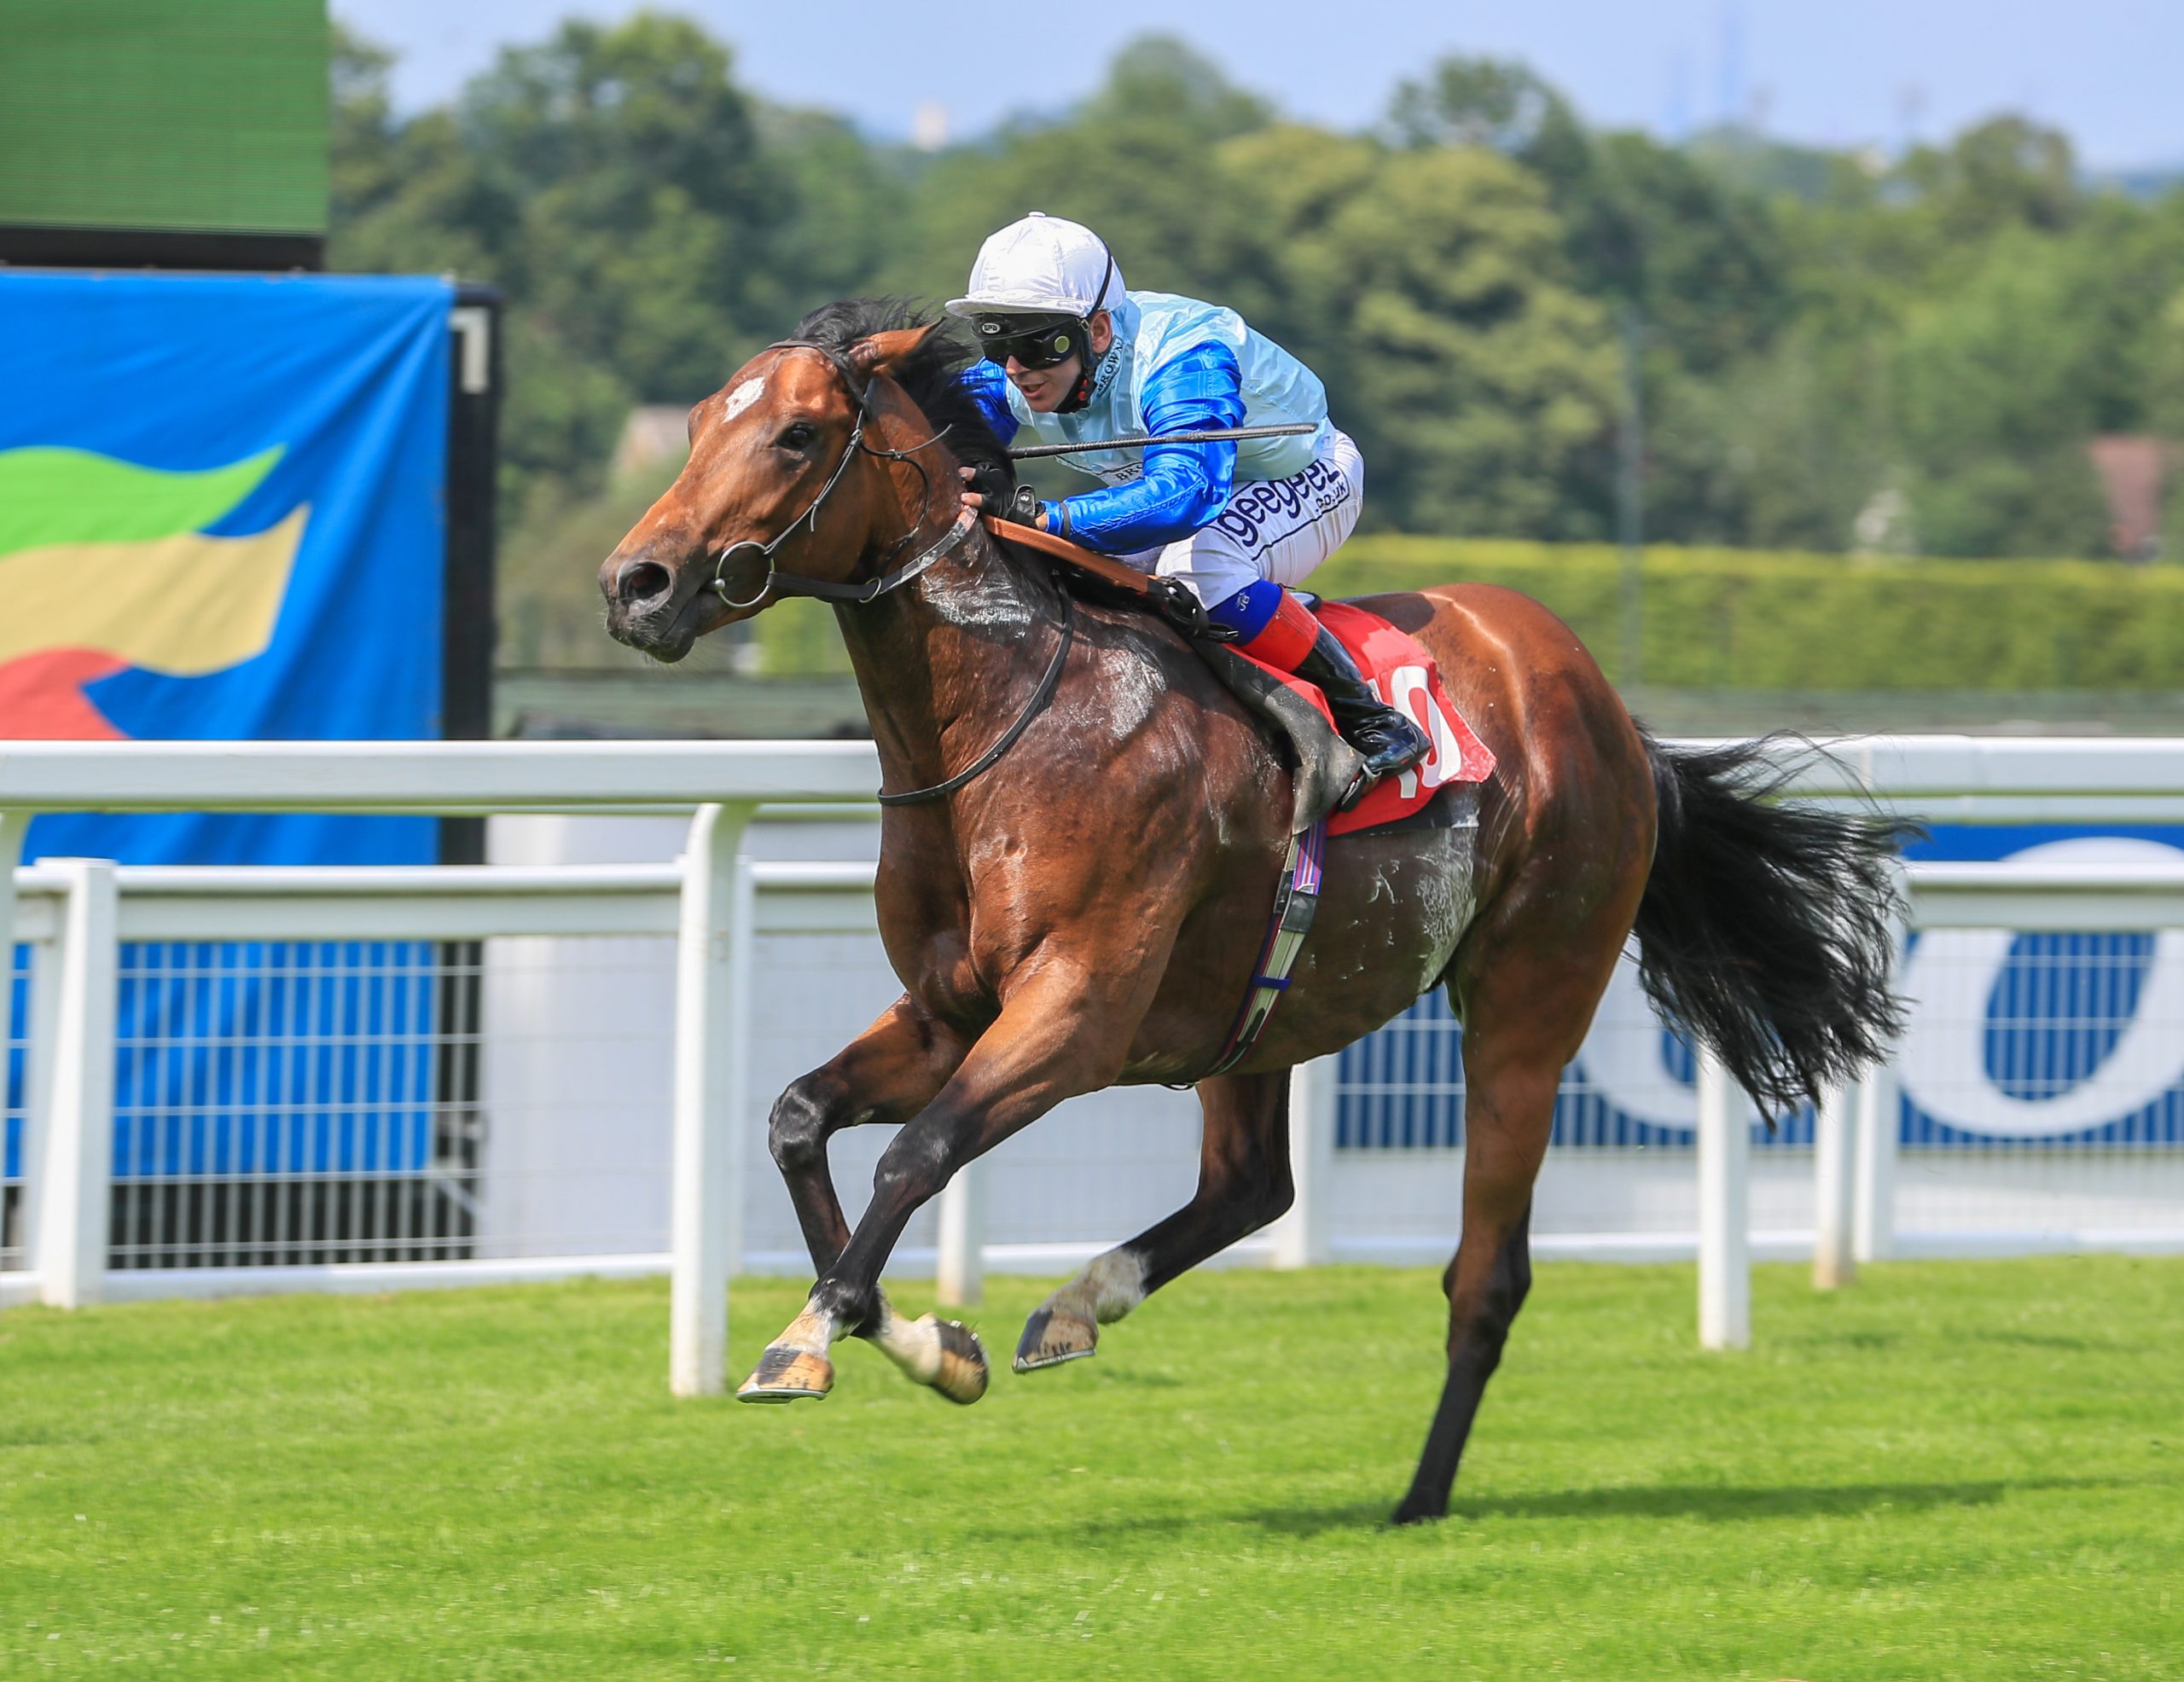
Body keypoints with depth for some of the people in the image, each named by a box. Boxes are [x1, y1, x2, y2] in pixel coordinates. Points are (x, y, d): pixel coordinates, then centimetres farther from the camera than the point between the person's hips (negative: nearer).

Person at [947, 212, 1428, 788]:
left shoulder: (1181, 362, -41)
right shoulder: (1005, 380, -18)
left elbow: (1184, 493, -57)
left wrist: (1045, 518, -68)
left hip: (1304, 480, -8)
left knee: (1197, 563, -38)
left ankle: (1365, 718, -25)